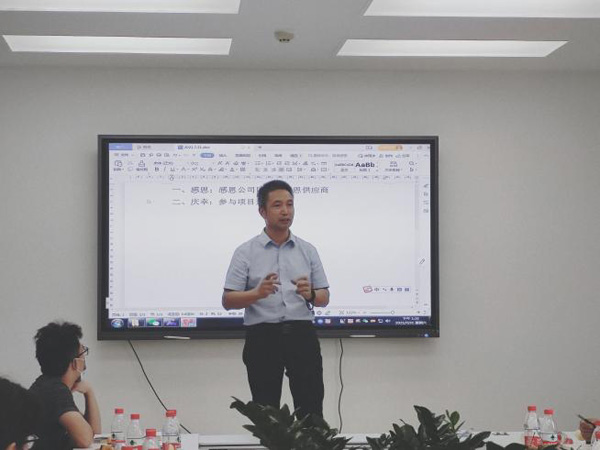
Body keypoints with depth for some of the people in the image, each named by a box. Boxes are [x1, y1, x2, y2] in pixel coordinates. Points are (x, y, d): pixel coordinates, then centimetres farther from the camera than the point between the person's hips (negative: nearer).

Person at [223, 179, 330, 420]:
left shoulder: (308, 251, 10)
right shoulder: (246, 252, 1)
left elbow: (324, 297, 11)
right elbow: (228, 300, -3)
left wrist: (310, 294, -13)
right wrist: (258, 293, -22)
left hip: (302, 335, 2)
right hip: (263, 337, -2)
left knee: (311, 410, -1)